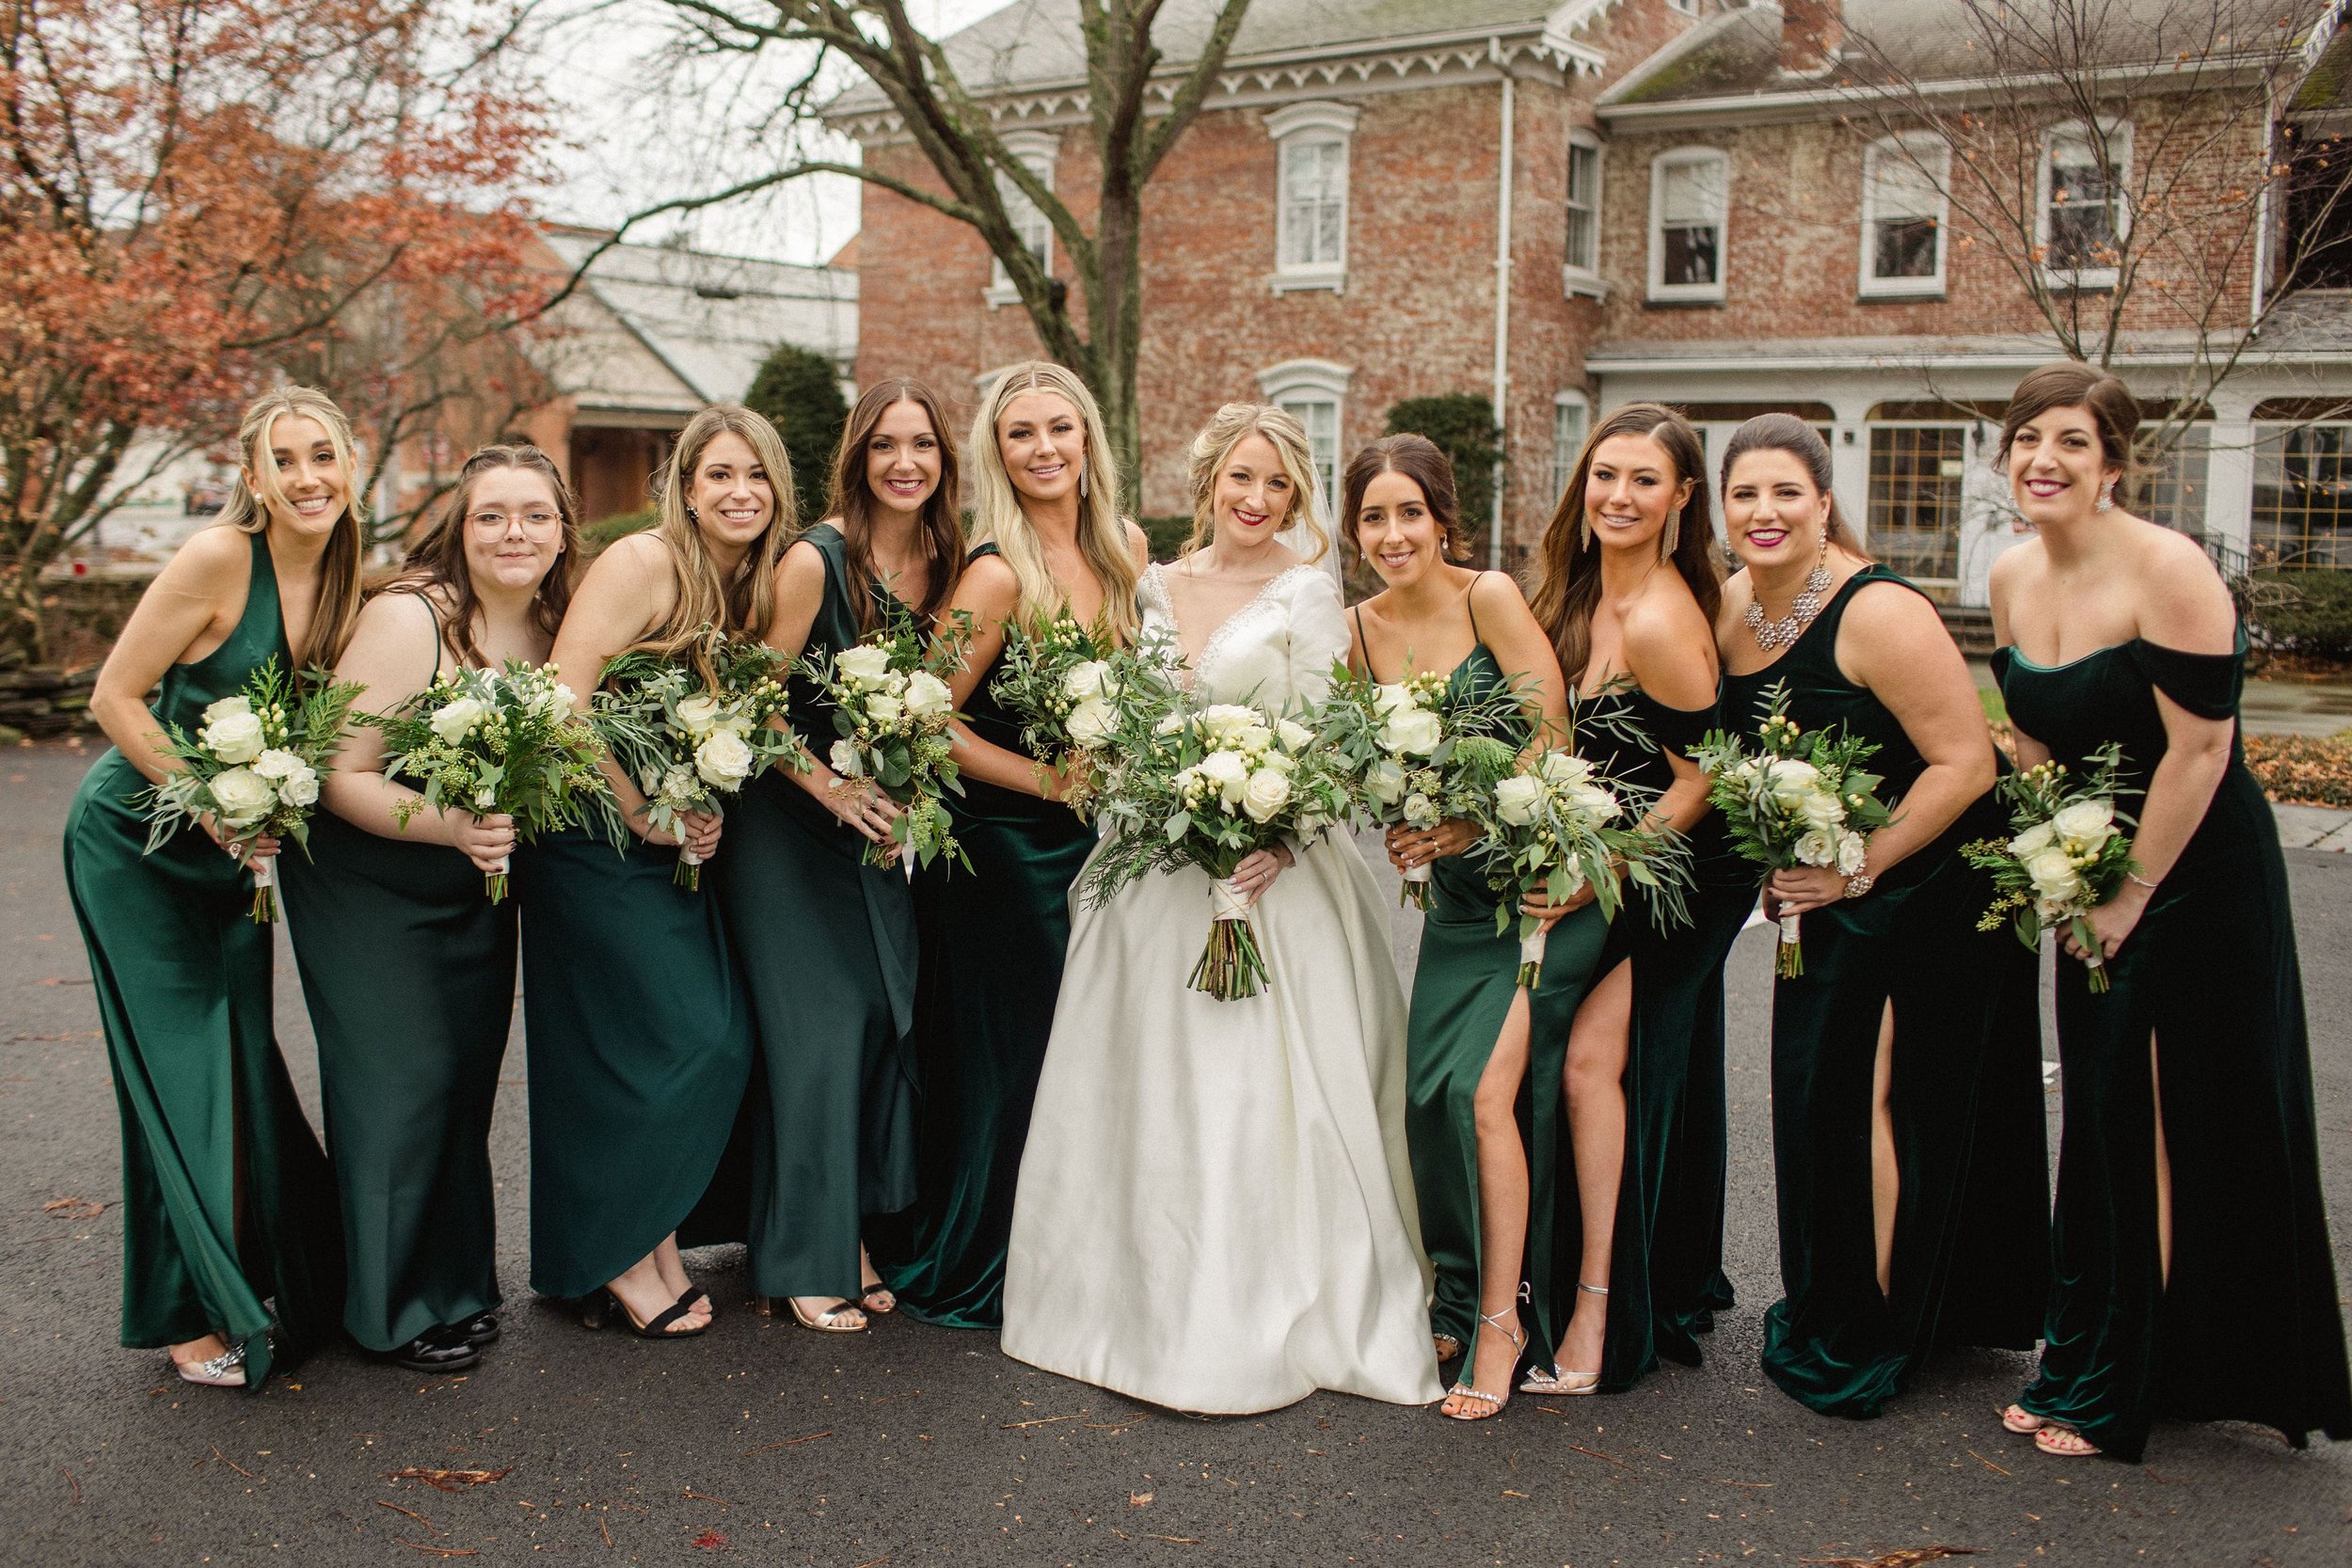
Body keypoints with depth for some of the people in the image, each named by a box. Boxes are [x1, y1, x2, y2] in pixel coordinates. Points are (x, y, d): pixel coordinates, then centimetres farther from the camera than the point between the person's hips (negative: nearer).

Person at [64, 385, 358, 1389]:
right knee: (181, 1070, -1)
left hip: (237, 849, 6)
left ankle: (272, 1281, 25)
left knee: (245, 1060, 10)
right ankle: (197, 1313, 13)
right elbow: (115, 697, -17)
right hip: (137, 843, -5)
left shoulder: (346, 579, -1)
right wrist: (208, 806, -22)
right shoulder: (218, 559, -21)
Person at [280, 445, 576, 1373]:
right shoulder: (408, 618, -22)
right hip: (369, 885, -6)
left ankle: (458, 1280, 28)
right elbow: (340, 775, -21)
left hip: (479, 887, 6)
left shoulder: (559, 627, -4)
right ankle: (395, 1306, 13)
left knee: (469, 1073, 11)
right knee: (400, 1079, -4)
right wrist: (450, 825, -36)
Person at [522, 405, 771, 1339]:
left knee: (726, 1038, 3)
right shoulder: (643, 563, -14)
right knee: (675, 1042, -6)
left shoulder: (756, 587, 9)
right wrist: (641, 813, -16)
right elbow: (562, 701, -21)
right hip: (600, 839, -7)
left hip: (681, 843, 7)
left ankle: (652, 1236, 19)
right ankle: (619, 1259, 11)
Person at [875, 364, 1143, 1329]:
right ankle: (965, 1274, 21)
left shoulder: (1125, 549, 3)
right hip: (1002, 841, -6)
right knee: (999, 1051, 3)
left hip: (1091, 835, 6)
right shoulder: (997, 574, -17)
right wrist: (1046, 778, -15)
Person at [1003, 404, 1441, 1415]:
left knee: (1259, 1089, -5)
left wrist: (1282, 838, -21)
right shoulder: (1154, 588, 12)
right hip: (1157, 867, 5)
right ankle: (1154, 1299, 21)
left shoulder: (1308, 595, -2)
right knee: (1151, 1088, 8)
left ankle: (1271, 1316, 6)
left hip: (1268, 869, -5)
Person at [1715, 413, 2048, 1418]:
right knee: (1816, 1094, 12)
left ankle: (1872, 1337, 15)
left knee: (1886, 1101, -1)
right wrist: (1774, 864, 3)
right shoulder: (1727, 610, 0)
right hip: (1822, 894, 7)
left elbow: (1965, 763, -22)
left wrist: (1857, 872, -17)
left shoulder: (1878, 613, -22)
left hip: (1928, 889, -7)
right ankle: (1828, 1310, 31)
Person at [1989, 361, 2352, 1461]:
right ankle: (2089, 1373, 25)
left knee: (2190, 1132, 1)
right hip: (2096, 883, 7)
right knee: (2102, 1118, 12)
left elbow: (2200, 748, -19)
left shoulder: (2166, 568, -19)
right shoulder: (2010, 579, 3)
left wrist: (2132, 895, -15)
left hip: (2197, 876, -7)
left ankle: (2128, 1393, 13)